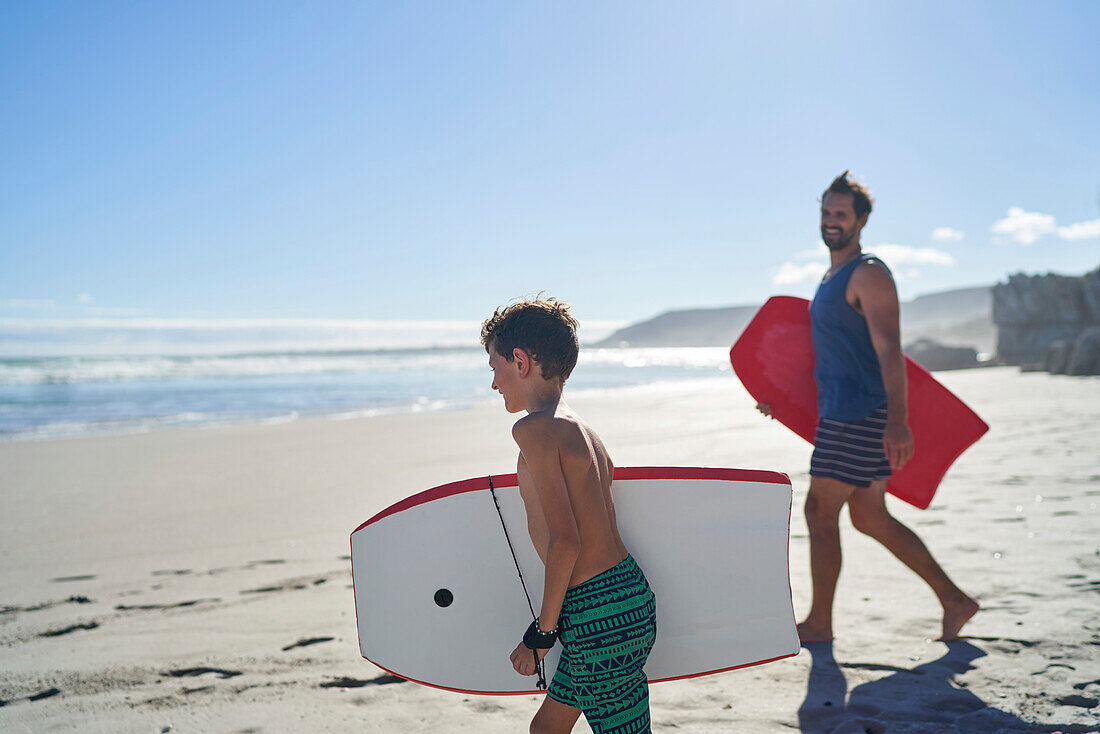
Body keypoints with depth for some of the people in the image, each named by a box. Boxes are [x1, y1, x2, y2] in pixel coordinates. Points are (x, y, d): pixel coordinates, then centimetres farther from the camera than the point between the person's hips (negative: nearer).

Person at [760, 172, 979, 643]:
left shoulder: (868, 274, -11)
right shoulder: (833, 278, 19)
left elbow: (889, 351, -22)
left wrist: (897, 421, -31)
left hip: (860, 414, -10)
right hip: (842, 411, 10)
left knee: (820, 513, -3)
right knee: (870, 517, 12)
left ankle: (819, 623, 10)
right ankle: (954, 600, 18)